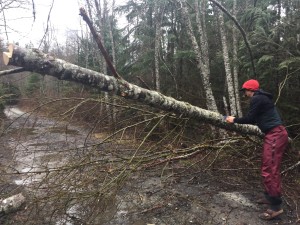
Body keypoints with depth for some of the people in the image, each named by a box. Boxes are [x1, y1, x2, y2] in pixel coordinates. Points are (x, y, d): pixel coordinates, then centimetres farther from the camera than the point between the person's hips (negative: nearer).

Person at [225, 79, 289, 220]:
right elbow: (256, 119, 23)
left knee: (269, 171, -10)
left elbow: (250, 118, -10)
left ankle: (276, 207, -4)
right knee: (268, 168, 18)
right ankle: (269, 197, 29)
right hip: (274, 134, 11)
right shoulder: (261, 98, 19)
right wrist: (238, 120, 26)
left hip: (275, 135, -11)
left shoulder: (256, 99, -11)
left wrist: (234, 120, 4)